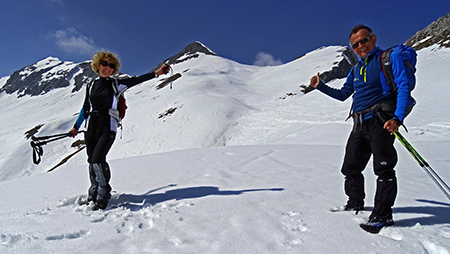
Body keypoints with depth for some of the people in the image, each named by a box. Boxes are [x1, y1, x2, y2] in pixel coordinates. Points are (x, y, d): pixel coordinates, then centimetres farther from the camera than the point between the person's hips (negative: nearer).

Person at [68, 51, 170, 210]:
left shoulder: (116, 84, 3)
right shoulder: (91, 85, 13)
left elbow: (137, 80, -7)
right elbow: (85, 108, 21)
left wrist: (157, 73, -18)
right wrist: (76, 127, 26)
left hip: (108, 129, -4)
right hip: (91, 128, 4)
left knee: (98, 160, -17)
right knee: (92, 162, 8)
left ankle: (104, 194, -1)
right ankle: (93, 194, 24)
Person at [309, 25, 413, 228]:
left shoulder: (389, 58, 1)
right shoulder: (356, 69, 21)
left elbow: (403, 87, -9)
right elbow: (343, 94, 28)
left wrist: (397, 118, -22)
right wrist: (320, 86, 18)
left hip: (380, 119, -7)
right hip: (360, 123, 7)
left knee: (383, 167, -9)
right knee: (351, 167, 11)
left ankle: (383, 213, 0)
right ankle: (355, 202, 29)